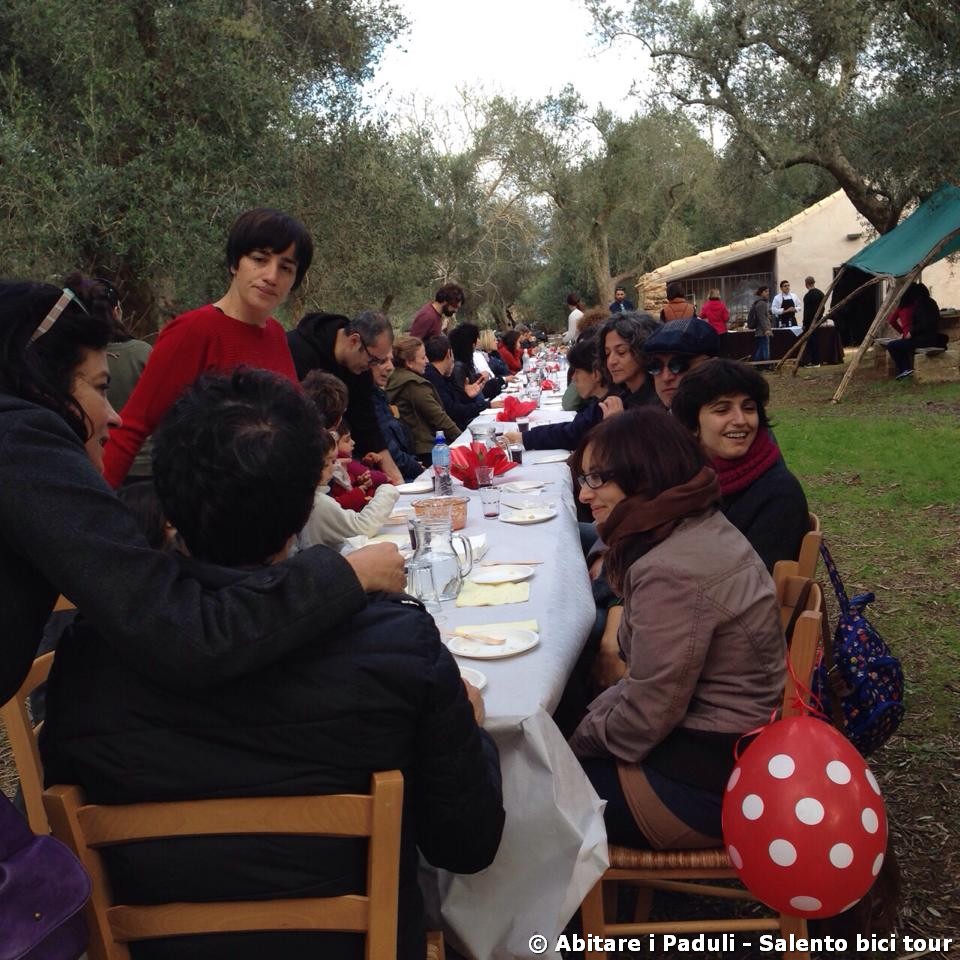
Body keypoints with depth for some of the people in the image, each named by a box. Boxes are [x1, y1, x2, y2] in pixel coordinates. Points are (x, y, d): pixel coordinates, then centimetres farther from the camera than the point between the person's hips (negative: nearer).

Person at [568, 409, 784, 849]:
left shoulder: (670, 571, -28)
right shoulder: (703, 527, 2)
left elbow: (643, 719, -22)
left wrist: (576, 743, -5)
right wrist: (590, 719, 6)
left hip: (709, 780, -9)